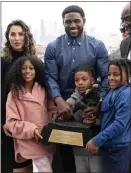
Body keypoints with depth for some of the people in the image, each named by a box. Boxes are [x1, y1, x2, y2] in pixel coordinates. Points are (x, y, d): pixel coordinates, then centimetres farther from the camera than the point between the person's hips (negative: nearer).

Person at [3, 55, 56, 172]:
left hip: (48, 139, 5)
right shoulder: (14, 94, -7)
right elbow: (11, 122, -9)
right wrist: (31, 130, -20)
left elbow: (51, 110, 11)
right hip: (30, 142, -5)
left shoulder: (43, 90, 5)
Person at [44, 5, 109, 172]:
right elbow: (50, 77, -8)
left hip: (90, 107, 0)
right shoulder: (52, 47, -1)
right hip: (63, 106, 1)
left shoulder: (97, 46, -2)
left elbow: (106, 77, -7)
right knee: (65, 149, 16)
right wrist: (59, 101, -26)